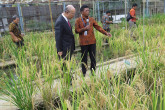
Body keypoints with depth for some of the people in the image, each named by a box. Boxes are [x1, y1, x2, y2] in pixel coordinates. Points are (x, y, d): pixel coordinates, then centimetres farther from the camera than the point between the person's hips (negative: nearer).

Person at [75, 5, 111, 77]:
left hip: (92, 42, 3)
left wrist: (106, 33, -5)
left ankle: (93, 71, 22)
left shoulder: (91, 19, 8)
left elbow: (98, 27, 5)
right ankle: (84, 73, 21)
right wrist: (84, 29, -18)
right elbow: (76, 30, -3)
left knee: (93, 57, 7)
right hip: (84, 42, -2)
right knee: (84, 58, 7)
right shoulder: (78, 20, 0)